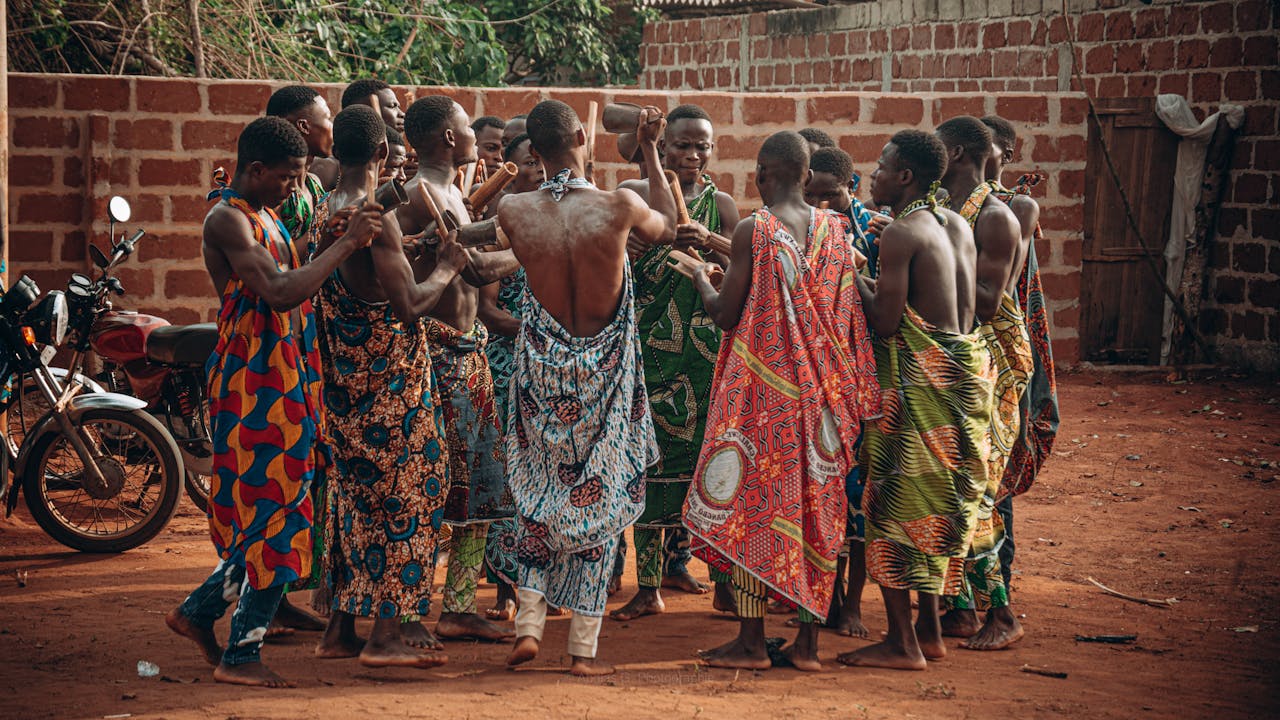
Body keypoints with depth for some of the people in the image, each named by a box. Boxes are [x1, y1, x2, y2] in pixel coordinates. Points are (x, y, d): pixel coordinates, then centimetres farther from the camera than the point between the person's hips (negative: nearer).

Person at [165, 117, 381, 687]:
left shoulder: (263, 213, 17)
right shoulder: (228, 218, -15)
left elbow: (292, 289, 19)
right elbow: (280, 292, -27)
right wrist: (348, 243, -22)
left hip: (283, 382, 10)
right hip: (254, 385, -10)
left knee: (267, 514, 13)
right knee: (274, 511, -6)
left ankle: (198, 612, 24)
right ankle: (241, 655, 0)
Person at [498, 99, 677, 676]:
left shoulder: (514, 211, -11)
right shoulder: (619, 207, -16)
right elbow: (667, 229, 8)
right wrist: (650, 151, 13)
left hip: (543, 370, 2)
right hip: (605, 369, -1)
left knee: (539, 492, 19)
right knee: (599, 497, 9)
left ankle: (529, 622, 11)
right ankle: (584, 645, 10)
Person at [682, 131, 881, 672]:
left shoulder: (752, 232, -12)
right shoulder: (834, 230, 3)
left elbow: (726, 316, -9)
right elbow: (846, 312, 8)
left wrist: (701, 279, 9)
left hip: (762, 388, -5)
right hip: (820, 391, 5)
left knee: (750, 503, 2)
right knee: (815, 504, 9)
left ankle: (750, 641, 3)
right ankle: (808, 641, 11)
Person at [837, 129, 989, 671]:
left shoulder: (900, 234, -14)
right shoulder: (956, 226, 12)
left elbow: (885, 322, -18)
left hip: (919, 376, -9)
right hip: (964, 367, 9)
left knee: (896, 503, -3)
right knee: (935, 503, 16)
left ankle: (901, 642, -2)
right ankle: (929, 631, 22)